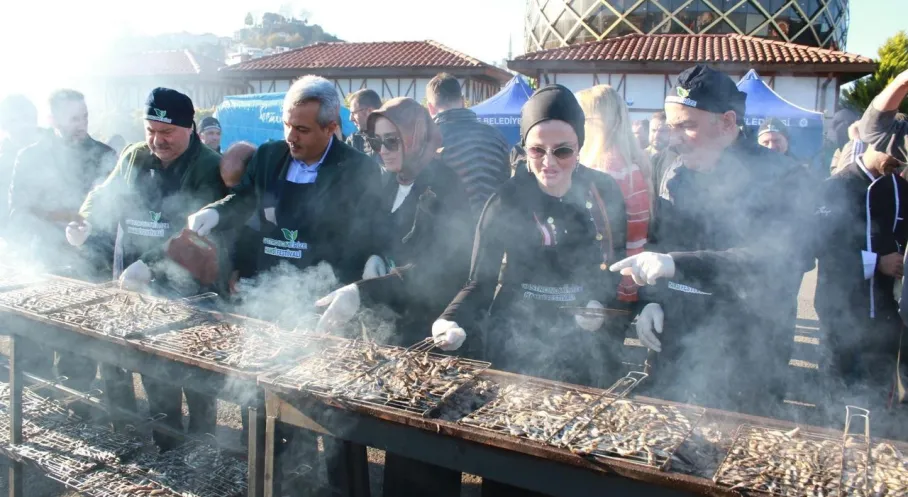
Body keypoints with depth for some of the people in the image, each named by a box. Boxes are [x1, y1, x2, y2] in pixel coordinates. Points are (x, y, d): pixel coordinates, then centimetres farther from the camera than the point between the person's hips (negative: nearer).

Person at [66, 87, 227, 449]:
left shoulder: (209, 167, -11)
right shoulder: (133, 157, 8)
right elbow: (104, 196, 19)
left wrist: (150, 265, -29)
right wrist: (85, 223, -3)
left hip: (186, 292, -5)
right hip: (134, 288, 5)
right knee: (152, 369, 13)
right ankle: (165, 444, 29)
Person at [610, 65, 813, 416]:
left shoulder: (777, 179, -13)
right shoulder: (674, 176, 7)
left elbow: (772, 261, -27)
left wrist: (677, 264, -37)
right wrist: (652, 300, 0)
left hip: (744, 362, -5)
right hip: (674, 350, 6)